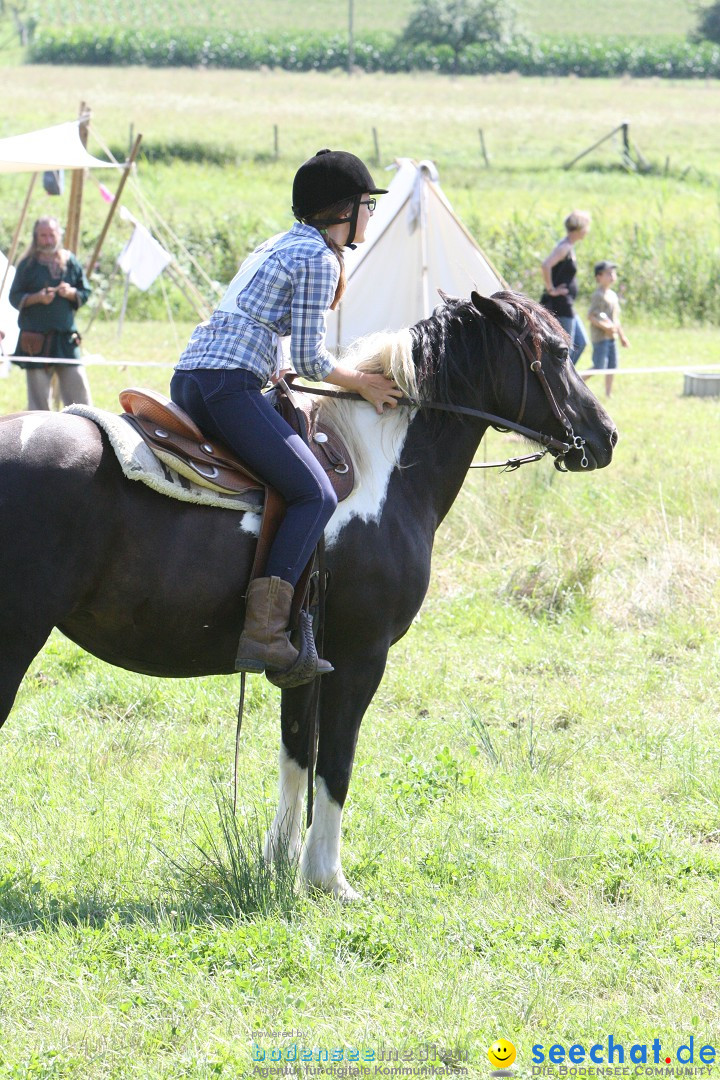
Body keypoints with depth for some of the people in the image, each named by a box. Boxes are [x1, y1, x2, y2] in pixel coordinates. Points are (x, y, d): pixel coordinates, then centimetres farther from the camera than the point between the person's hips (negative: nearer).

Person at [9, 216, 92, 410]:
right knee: (39, 393, -1)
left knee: (77, 386, -1)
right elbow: (15, 298, 1)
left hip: (66, 336, 2)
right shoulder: (28, 264, 1)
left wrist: (71, 293, -10)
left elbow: (85, 292, 12)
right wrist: (37, 298, -16)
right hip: (36, 338, -2)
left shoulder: (70, 262, 8)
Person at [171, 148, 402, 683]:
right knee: (316, 496, -15)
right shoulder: (318, 259, -4)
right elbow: (309, 358, -6)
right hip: (231, 383, -10)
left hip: (189, 378, 10)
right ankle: (264, 632, -27)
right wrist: (363, 384, 7)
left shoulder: (279, 246, 25)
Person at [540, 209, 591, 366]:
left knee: (581, 341, 15)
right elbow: (546, 265, -32)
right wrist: (551, 290, -24)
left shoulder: (569, 247, 13)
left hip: (567, 306, 10)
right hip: (560, 304, -10)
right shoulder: (564, 247, -17)